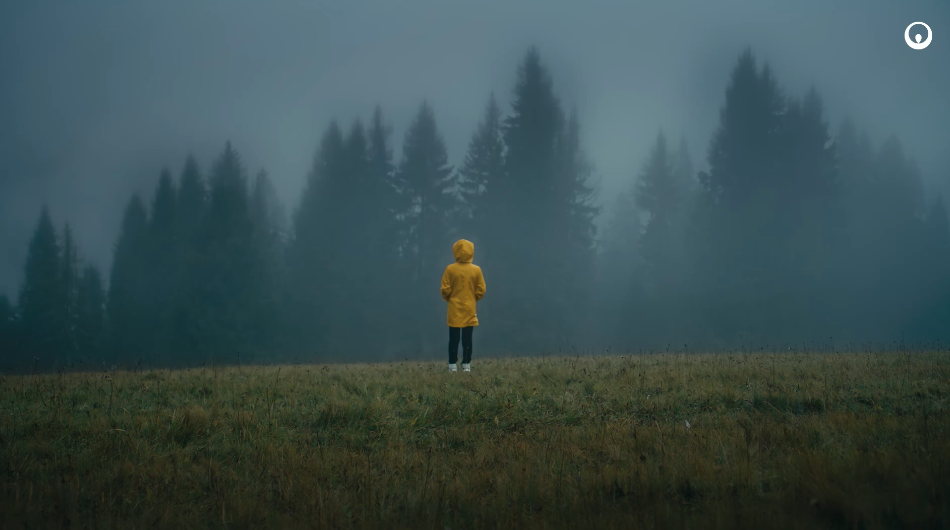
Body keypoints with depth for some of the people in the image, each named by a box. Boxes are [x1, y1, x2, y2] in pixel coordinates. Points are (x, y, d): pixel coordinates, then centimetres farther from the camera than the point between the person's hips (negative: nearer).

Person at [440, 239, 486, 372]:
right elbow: (481, 290, -2)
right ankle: (466, 365, 1)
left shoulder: (450, 269, -8)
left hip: (454, 309, -1)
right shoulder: (476, 270, -4)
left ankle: (452, 365, 1)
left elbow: (445, 289, -7)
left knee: (454, 339, 4)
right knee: (467, 339, 4)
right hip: (469, 309, 1)